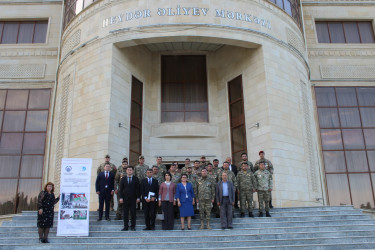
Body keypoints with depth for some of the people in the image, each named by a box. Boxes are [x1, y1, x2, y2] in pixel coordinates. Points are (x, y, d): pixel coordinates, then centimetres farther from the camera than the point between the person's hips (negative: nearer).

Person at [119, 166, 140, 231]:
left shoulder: (136, 179, 4)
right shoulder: (123, 179, 8)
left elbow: (138, 189, 2)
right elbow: (121, 189, 5)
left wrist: (138, 197, -4)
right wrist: (121, 197, -3)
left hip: (133, 199, -1)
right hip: (125, 198, 1)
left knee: (133, 213, 2)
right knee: (125, 213, 3)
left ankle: (133, 226, 11)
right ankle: (126, 226, 11)